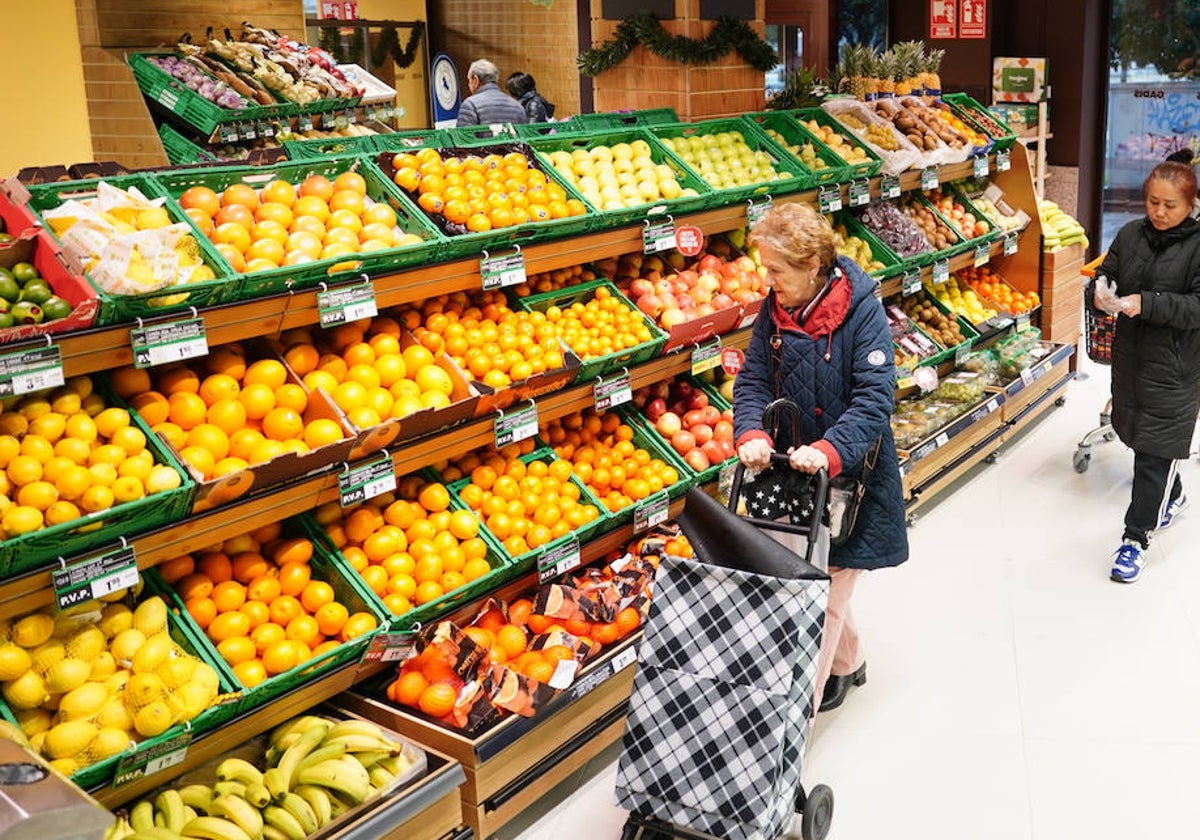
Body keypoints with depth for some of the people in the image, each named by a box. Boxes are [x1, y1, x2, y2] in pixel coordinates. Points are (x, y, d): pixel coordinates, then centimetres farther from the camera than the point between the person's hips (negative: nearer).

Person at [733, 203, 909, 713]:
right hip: (792, 468, 6)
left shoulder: (862, 312, -18)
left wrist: (829, 450, -36)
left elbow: (875, 397, -22)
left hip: (850, 473, -6)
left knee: (826, 587, -2)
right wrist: (751, 433, -19)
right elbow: (753, 379, 0)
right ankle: (847, 664, 42)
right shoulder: (775, 311, -1)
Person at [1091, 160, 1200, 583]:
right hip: (1130, 357, 6)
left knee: (1156, 452, -3)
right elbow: (1105, 275, 8)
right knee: (1137, 434, 20)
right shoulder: (1130, 235, 3)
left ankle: (1137, 537, 6)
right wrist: (1100, 294, -16)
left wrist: (1146, 304, -29)